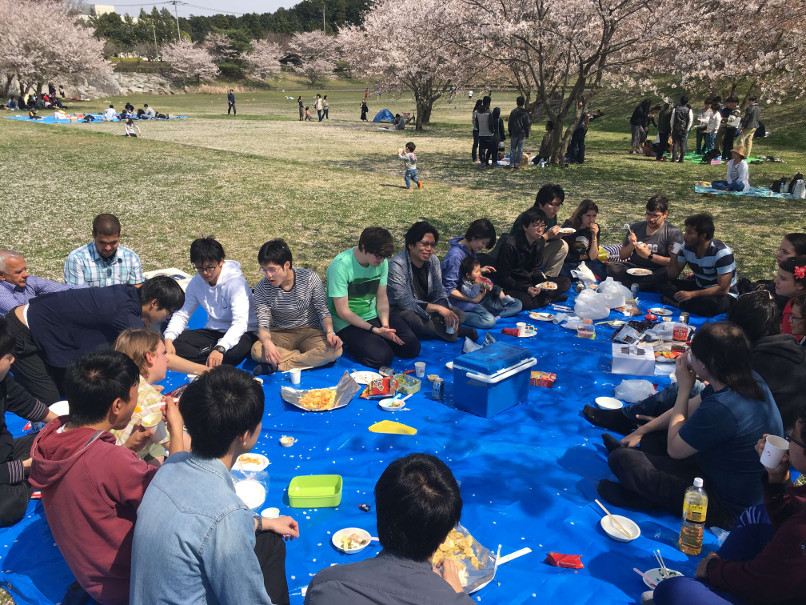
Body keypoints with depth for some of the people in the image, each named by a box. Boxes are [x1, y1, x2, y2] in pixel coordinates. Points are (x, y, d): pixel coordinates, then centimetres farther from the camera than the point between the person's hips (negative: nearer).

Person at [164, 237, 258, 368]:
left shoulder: (236, 282, -20)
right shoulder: (196, 282, -1)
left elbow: (240, 323, -30)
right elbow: (182, 314, 3)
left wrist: (220, 349, -47)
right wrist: (168, 339, -18)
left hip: (242, 332, -6)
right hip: (213, 332, 6)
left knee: (234, 352, -41)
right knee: (176, 342, -19)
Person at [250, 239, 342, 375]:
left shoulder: (310, 279, -13)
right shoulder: (262, 287, -10)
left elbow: (323, 311, -6)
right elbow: (263, 324, -12)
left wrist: (330, 332, -26)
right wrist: (267, 342, -35)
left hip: (310, 331, 0)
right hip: (280, 333, 1)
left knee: (335, 351, -32)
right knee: (257, 351, -32)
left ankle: (279, 366, -26)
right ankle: (313, 359, -24)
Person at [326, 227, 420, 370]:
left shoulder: (381, 262, -4)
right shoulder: (340, 266, -23)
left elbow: (382, 298, 4)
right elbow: (342, 311, -20)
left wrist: (385, 324, -14)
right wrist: (375, 330, -23)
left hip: (375, 315, 6)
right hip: (348, 323, -6)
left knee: (412, 347, -7)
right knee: (382, 357, -24)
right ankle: (350, 342, 3)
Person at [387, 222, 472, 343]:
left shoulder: (433, 260, -2)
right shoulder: (396, 265, -24)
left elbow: (439, 292, 0)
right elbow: (405, 302, -29)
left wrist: (447, 312, -22)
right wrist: (438, 308, -34)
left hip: (426, 307, 7)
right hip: (400, 310, -6)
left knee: (460, 315, -6)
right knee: (415, 319, -38)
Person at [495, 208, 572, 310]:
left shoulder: (540, 242, 3)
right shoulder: (510, 245, -21)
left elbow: (536, 269, 12)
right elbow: (503, 277, -17)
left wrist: (544, 282, -10)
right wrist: (525, 289, -27)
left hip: (530, 282, 7)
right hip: (512, 285, -7)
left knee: (566, 282, -4)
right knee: (525, 300, -40)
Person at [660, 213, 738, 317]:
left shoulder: (722, 253, -24)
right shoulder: (687, 247, -6)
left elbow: (723, 289, -27)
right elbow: (672, 276, 1)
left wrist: (691, 294, -32)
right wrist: (674, 256, -17)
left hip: (724, 295, -6)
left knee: (712, 304, -41)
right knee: (664, 285, -13)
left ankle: (677, 303, -23)